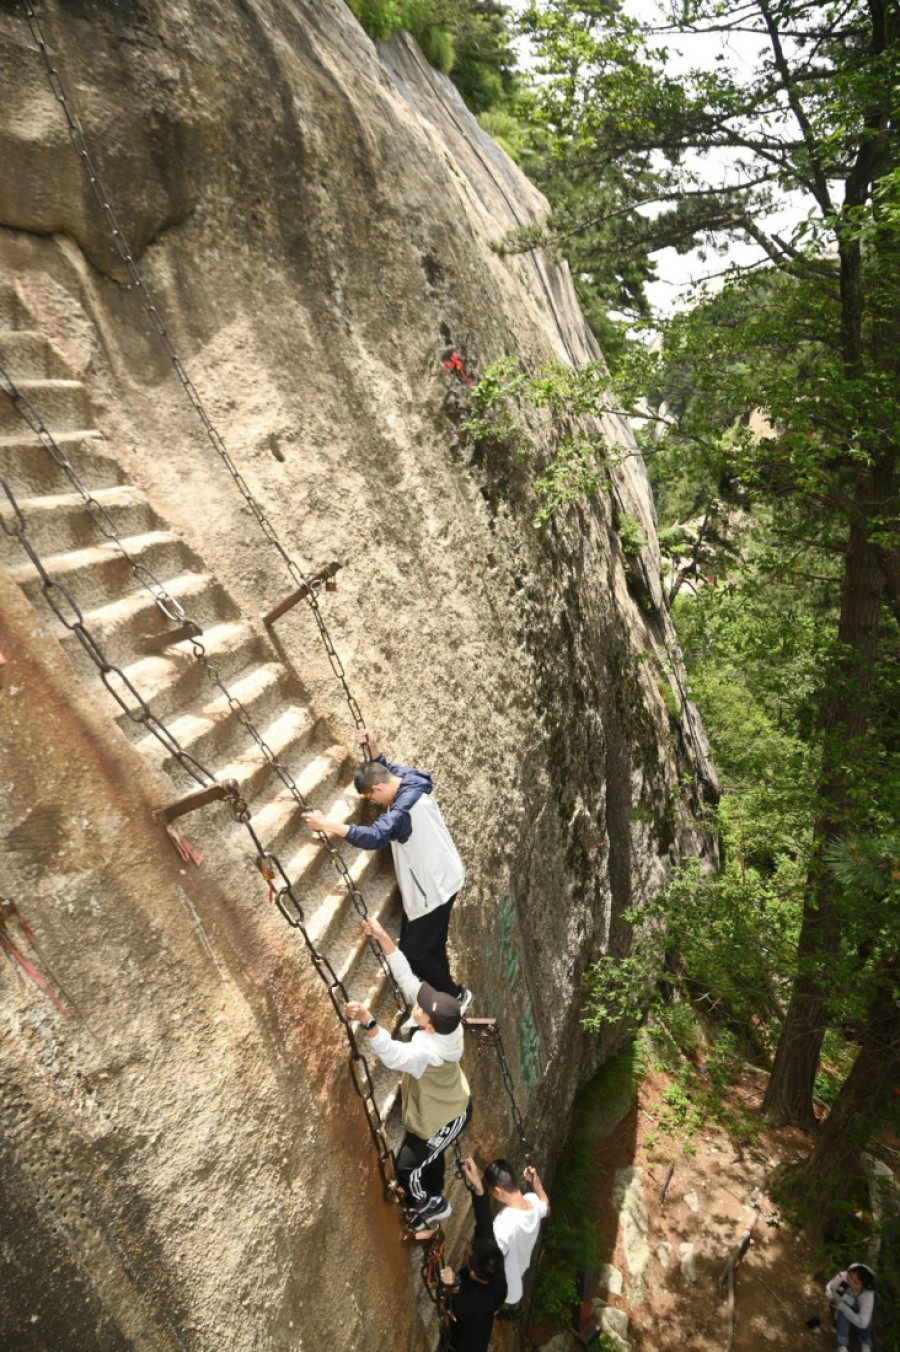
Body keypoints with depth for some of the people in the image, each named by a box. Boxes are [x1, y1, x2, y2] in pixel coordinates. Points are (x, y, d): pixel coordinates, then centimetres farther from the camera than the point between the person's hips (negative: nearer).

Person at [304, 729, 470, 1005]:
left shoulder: (405, 808, -32)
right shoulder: (410, 779, -3)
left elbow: (374, 837, -46)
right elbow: (386, 769, 18)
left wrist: (328, 825, -45)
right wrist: (372, 749, -1)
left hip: (431, 890, -10)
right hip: (441, 880, 10)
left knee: (412, 952, 4)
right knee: (431, 945, 24)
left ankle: (456, 995, 21)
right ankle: (441, 990, 41)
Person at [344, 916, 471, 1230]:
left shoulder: (429, 1051, -45)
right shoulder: (443, 1023, -24)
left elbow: (392, 1054, -63)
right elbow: (406, 977, -22)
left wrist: (367, 1021, -77)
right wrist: (383, 938, -26)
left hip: (443, 1120, -8)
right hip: (453, 1107, 8)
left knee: (408, 1168, 14)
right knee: (429, 1157, 30)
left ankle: (434, 1207, 40)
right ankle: (431, 1201, 55)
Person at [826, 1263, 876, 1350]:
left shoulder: (868, 1295, -33)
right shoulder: (842, 1276, -30)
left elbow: (862, 1323, -34)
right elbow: (829, 1288, -12)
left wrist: (843, 1307, -43)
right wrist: (832, 1296, -34)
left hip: (855, 1313, 0)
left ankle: (866, 1342, 0)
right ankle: (843, 1344, -20)